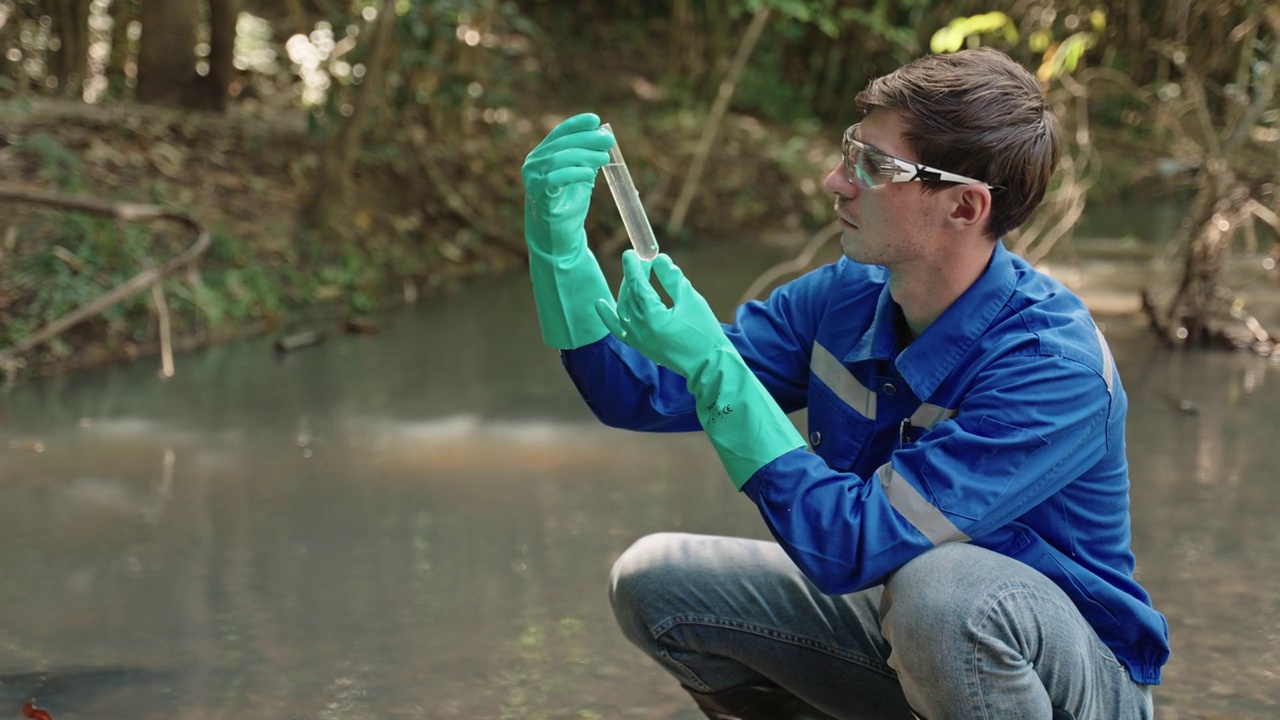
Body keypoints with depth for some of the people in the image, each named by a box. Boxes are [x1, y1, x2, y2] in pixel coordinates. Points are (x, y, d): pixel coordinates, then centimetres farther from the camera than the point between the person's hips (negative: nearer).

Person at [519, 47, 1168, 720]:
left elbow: (854, 549, -33)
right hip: (895, 622, 6)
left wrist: (713, 367, -34)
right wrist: (560, 242, -18)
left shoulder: (1051, 364, -29)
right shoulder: (846, 296, -8)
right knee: (653, 578, -5)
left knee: (942, 589, -39)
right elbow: (641, 394, -3)